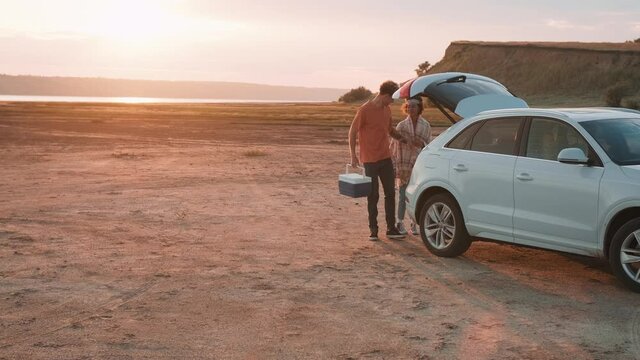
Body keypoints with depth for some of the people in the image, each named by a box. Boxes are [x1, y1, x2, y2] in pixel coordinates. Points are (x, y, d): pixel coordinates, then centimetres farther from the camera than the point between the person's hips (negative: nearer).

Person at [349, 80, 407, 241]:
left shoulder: (387, 109, 8)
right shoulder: (365, 110, -13)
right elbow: (352, 132, -9)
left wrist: (405, 139, 13)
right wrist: (353, 155, -12)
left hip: (386, 158, 7)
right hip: (370, 160, -6)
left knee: (390, 193, 7)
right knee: (373, 196, 1)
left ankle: (391, 229, 13)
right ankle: (373, 230, 11)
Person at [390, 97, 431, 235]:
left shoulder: (425, 125, 3)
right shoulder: (401, 126, -1)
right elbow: (394, 146, -1)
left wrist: (421, 144, -15)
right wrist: (394, 166, -6)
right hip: (404, 165, -1)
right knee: (403, 195, 2)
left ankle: (415, 224, 14)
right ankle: (400, 223, 13)